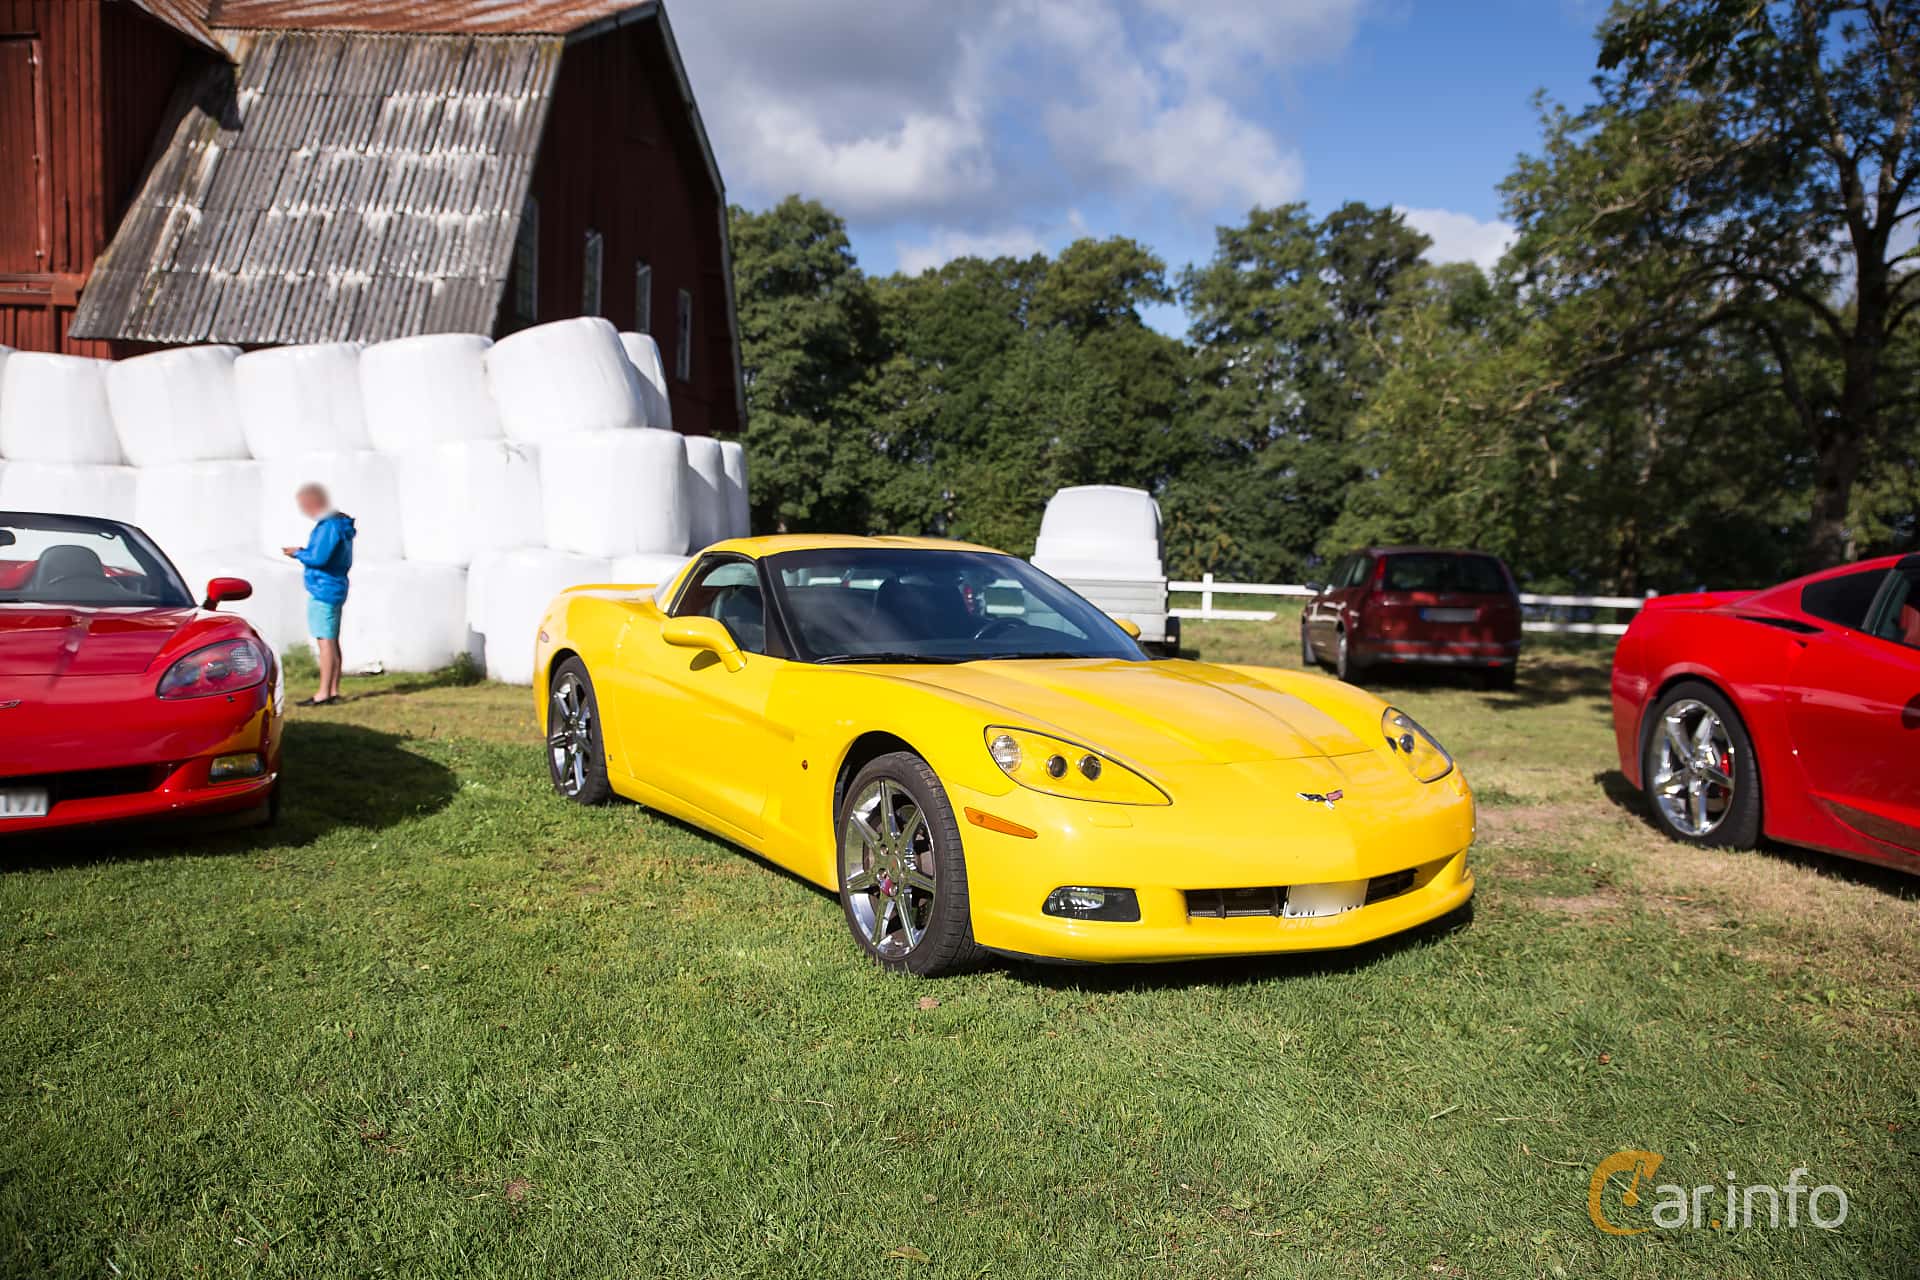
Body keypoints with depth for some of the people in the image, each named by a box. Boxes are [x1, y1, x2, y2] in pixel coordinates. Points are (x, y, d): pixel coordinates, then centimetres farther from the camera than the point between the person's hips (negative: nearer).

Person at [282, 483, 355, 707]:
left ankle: (323, 694, -8)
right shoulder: (340, 524, 15)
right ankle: (333, 691, 15)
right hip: (334, 589, 10)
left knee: (325, 641, -9)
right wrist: (304, 553, 14)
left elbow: (318, 558, -23)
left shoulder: (329, 526, -16)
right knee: (332, 641, 12)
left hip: (323, 590, -10)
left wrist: (298, 553, -5)